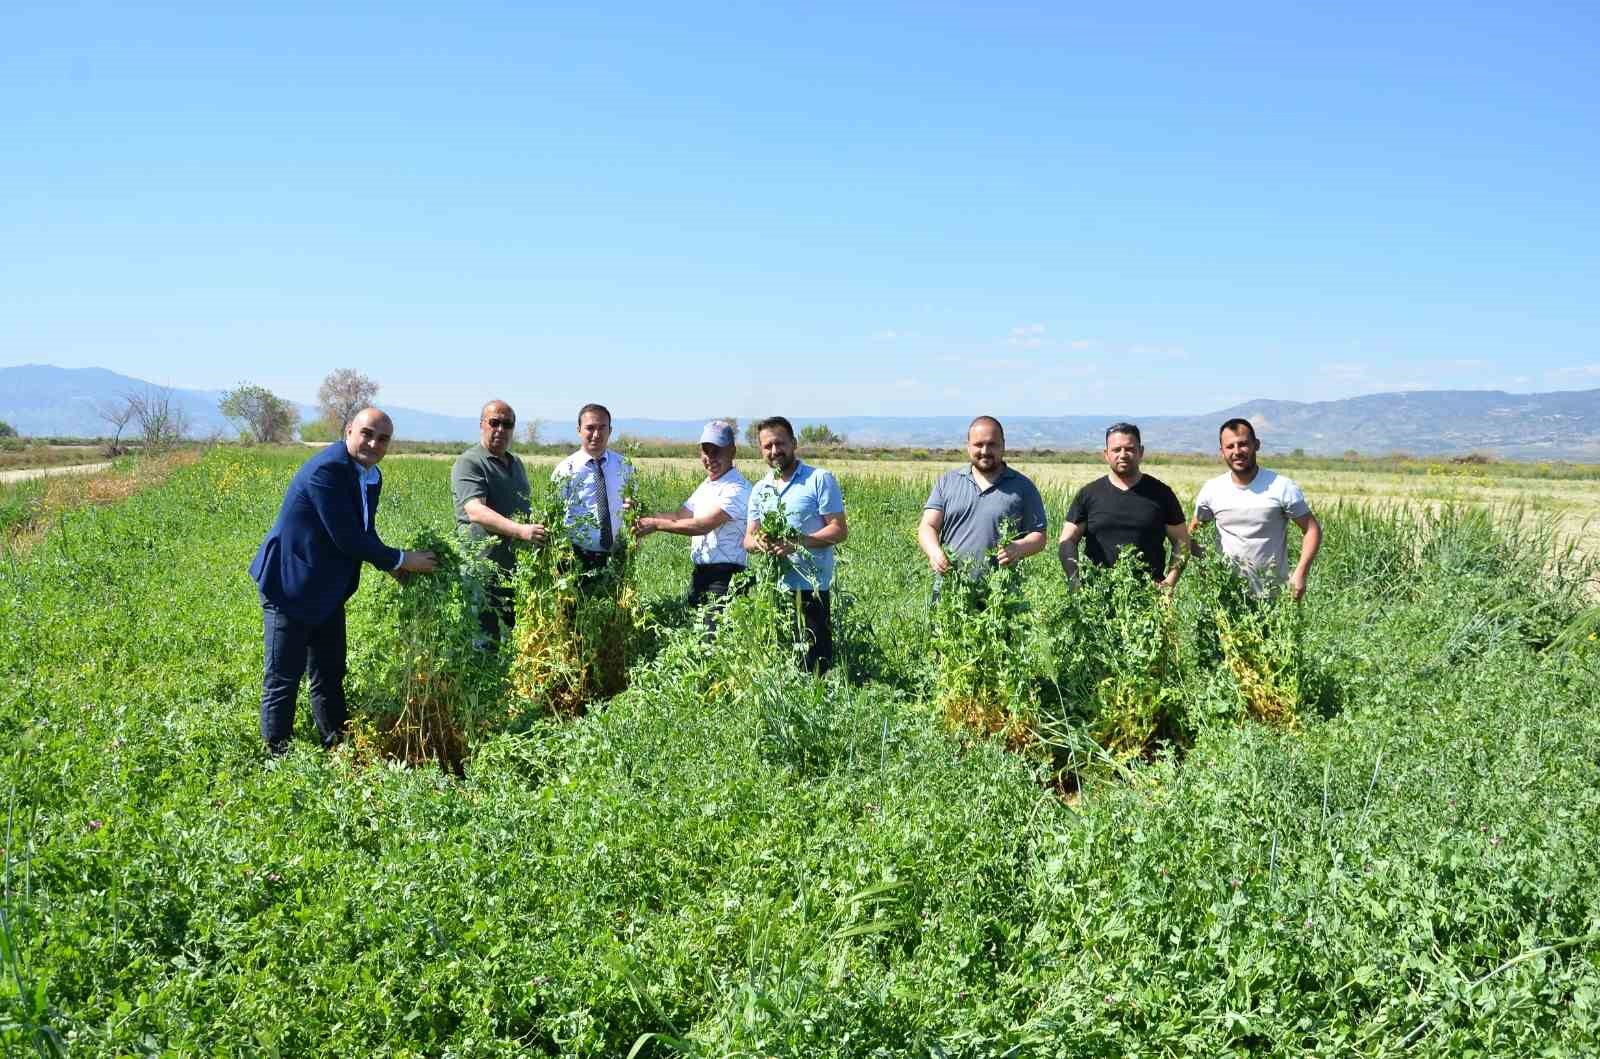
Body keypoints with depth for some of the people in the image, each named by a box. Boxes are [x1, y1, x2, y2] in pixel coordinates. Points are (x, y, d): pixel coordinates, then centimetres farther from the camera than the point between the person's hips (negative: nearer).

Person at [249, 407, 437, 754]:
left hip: (328, 592, 9)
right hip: (290, 587, -9)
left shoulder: (370, 476, 5)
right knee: (283, 681, 0)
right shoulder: (326, 470, -24)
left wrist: (394, 566, -4)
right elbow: (346, 539, -26)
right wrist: (401, 560, -16)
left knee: (330, 677, 17)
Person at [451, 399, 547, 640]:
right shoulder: (469, 463, -9)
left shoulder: (516, 464, 18)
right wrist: (520, 530, -36)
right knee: (486, 640, -6)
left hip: (518, 565, 8)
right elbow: (475, 511, -25)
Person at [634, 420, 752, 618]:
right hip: (699, 572, 9)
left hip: (725, 577, -9)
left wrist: (656, 524, -17)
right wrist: (645, 515, 4)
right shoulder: (705, 486, 17)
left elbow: (703, 525, -21)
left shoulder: (737, 488, -15)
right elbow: (679, 516, 19)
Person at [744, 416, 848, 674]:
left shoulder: (820, 480, -2)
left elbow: (839, 530, -7)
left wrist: (798, 542, -20)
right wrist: (759, 542, -10)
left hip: (810, 588, -5)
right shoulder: (760, 489, 15)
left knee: (814, 665, -4)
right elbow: (748, 539, 15)